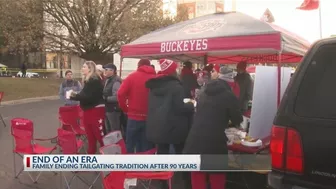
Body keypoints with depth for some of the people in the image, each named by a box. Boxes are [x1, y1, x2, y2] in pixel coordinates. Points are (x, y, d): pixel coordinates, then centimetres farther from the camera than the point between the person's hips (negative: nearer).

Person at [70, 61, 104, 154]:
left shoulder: (95, 80, -14)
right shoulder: (87, 80, 13)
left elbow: (90, 96, -22)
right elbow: (84, 95, 15)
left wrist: (76, 95, -20)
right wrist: (73, 96, 2)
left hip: (95, 111, -9)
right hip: (87, 111, 9)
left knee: (100, 135, -5)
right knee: (90, 136, 16)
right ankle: (91, 153, 25)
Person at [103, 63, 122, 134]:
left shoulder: (115, 82, -17)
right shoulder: (107, 81, 13)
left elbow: (116, 97, -26)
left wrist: (105, 98, -19)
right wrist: (103, 98, 4)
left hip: (114, 110, -10)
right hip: (108, 110, 10)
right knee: (108, 131, 19)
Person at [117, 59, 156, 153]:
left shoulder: (132, 76, 1)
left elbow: (121, 93, -9)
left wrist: (125, 108, 2)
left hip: (134, 117, -1)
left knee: (130, 145, 10)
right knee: (147, 148, 10)